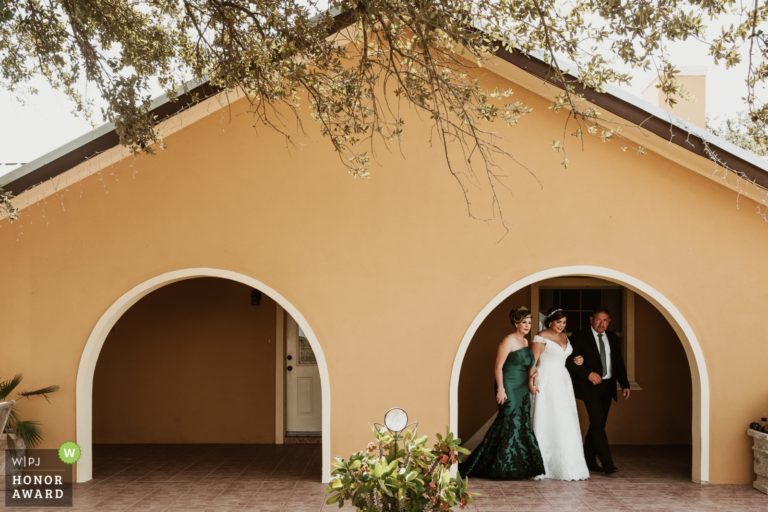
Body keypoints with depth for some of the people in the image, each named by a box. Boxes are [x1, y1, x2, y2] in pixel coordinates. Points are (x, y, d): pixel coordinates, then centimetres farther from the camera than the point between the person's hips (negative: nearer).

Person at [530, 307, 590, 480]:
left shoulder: (565, 337, 13)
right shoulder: (541, 338, -8)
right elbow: (533, 362, -11)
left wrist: (575, 361, 7)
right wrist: (532, 381, -22)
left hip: (563, 382, 7)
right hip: (546, 383, -7)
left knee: (566, 424, 5)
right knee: (548, 423, -6)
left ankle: (567, 465, 11)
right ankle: (544, 466, 0)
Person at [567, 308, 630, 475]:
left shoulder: (613, 338, 11)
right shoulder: (580, 337, -6)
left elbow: (619, 363, 15)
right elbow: (570, 362, -10)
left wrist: (624, 384, 6)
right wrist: (588, 374, -20)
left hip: (607, 387, 6)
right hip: (590, 387, -6)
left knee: (597, 424, 11)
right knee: (598, 424, -13)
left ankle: (589, 460, 22)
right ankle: (607, 464, -14)